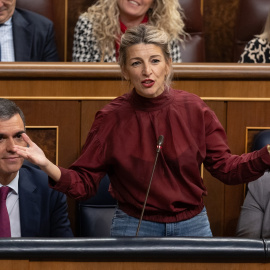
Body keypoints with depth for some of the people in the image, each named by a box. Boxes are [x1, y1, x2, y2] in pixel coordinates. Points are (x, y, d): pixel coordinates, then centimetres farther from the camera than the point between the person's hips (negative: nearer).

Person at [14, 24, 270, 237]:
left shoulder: (193, 109, -4)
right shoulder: (111, 118, -8)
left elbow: (227, 168, 0)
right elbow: (84, 183, -7)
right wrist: (48, 166, -25)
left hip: (193, 226, 2)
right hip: (134, 227, -2)